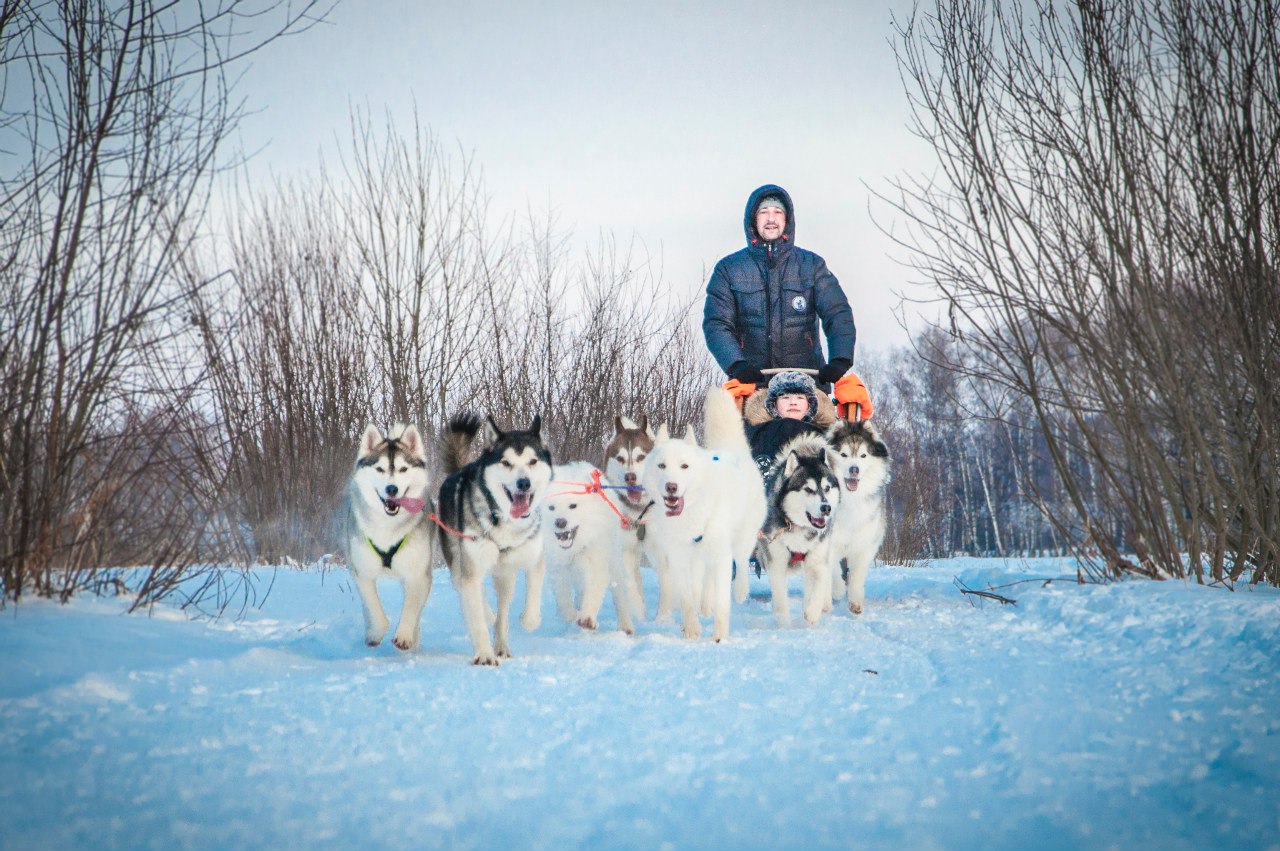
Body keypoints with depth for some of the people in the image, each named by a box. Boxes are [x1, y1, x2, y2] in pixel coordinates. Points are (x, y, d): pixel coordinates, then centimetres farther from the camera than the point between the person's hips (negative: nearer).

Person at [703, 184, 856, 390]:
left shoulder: (812, 265, 13)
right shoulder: (729, 269, 11)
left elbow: (838, 315, 4)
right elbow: (716, 324, 2)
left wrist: (839, 361, -15)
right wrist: (737, 365, -16)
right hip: (752, 381, 0)